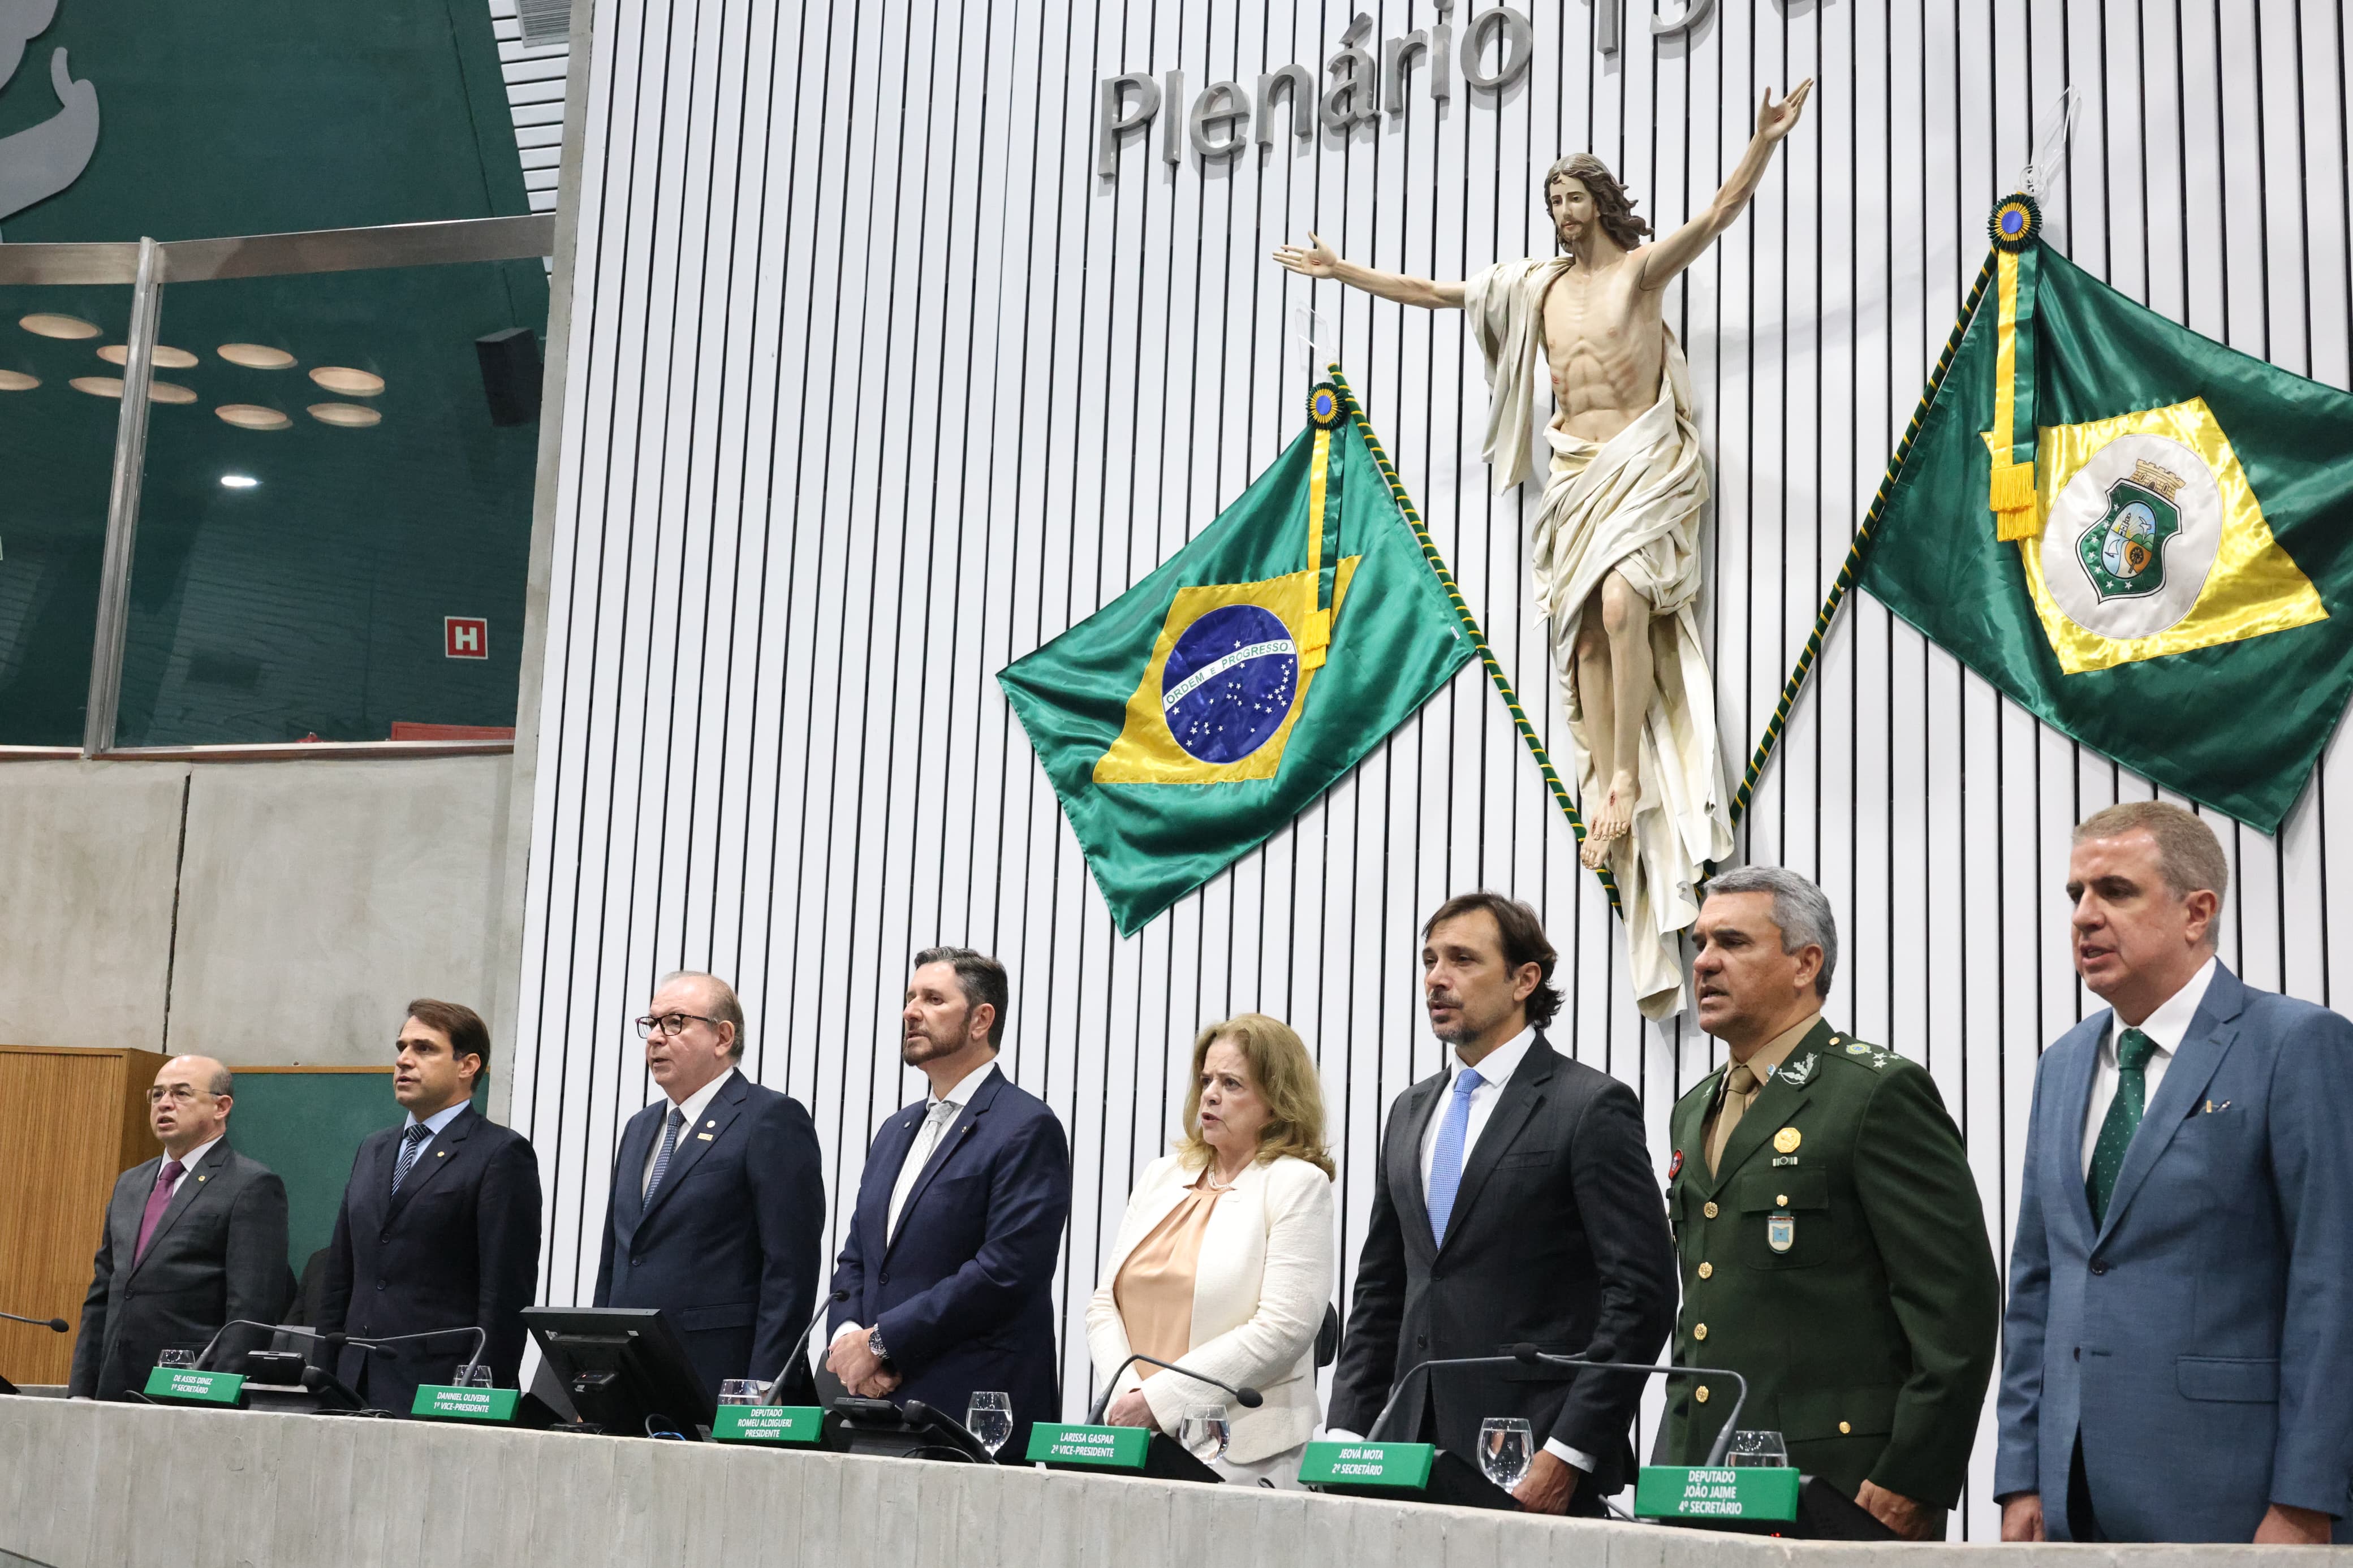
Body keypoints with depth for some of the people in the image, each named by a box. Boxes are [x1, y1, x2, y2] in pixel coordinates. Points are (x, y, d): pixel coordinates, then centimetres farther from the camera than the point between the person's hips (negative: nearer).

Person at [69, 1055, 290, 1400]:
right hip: (116, 1394, 6)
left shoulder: (253, 1186, -5)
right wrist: (82, 1393, 13)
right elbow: (101, 1296, 21)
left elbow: (252, 1311, -11)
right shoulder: (130, 1184, 20)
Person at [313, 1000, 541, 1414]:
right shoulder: (372, 1150, 18)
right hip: (356, 1386, 6)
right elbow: (339, 1278, 20)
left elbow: (507, 1291, -10)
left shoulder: (502, 1154, -4)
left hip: (440, 1391, -6)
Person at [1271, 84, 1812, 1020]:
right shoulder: (1536, 285, 16)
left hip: (1645, 464, -5)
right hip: (1577, 474, 5)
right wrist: (1343, 273, 21)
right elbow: (1432, 294, 21)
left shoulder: (1643, 267, 3)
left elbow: (1720, 214, -11)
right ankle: (1608, 798, -13)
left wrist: (1766, 142, -25)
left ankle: (1627, 783, -25)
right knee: (1588, 626, -8)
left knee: (1621, 599, -26)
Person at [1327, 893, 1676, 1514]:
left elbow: (1641, 1293, -11)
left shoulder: (1593, 1107, -6)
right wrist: (1347, 1437, 7)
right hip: (1412, 1446, 6)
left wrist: (1566, 1457, -16)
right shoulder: (1409, 1112, 15)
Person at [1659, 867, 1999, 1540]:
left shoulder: (1882, 1092, -7)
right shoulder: (1694, 1113, 17)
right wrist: (1676, 1461, 14)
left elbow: (1958, 1300, -12)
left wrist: (1912, 1483, -16)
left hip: (1841, 1488, -7)